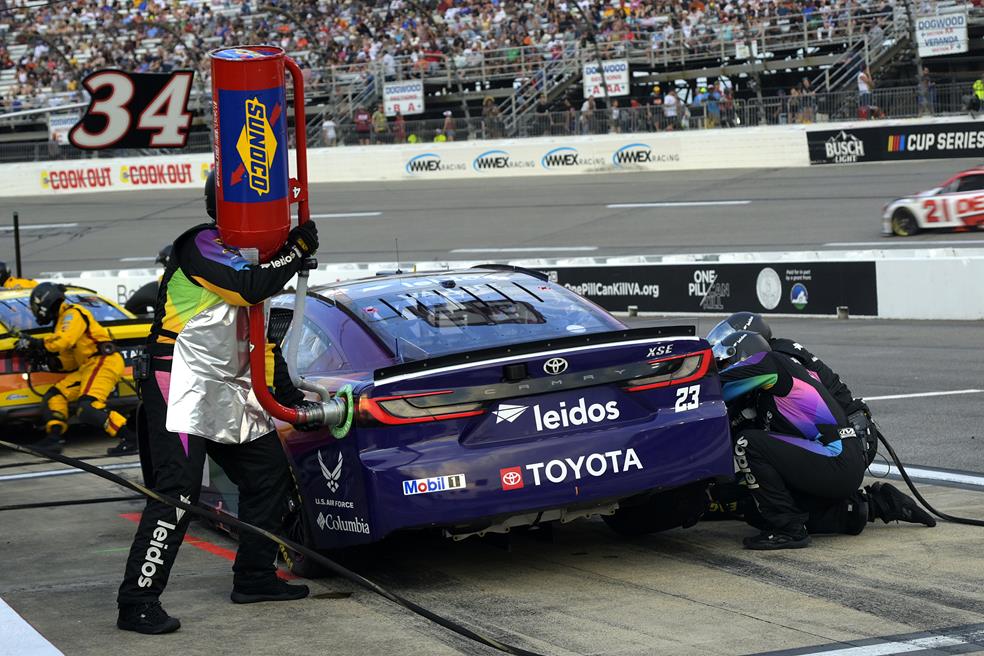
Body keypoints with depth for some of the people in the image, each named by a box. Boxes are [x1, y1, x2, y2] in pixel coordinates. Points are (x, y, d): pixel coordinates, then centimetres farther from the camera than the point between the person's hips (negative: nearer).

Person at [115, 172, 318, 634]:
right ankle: (137, 603, -17)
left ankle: (254, 577, 27)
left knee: (270, 472, 13)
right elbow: (251, 287, -25)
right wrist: (298, 249, -11)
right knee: (178, 490, -17)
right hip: (181, 388, -10)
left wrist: (288, 395, 21)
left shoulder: (243, 256, 19)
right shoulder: (200, 246, -11)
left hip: (228, 394, 10)